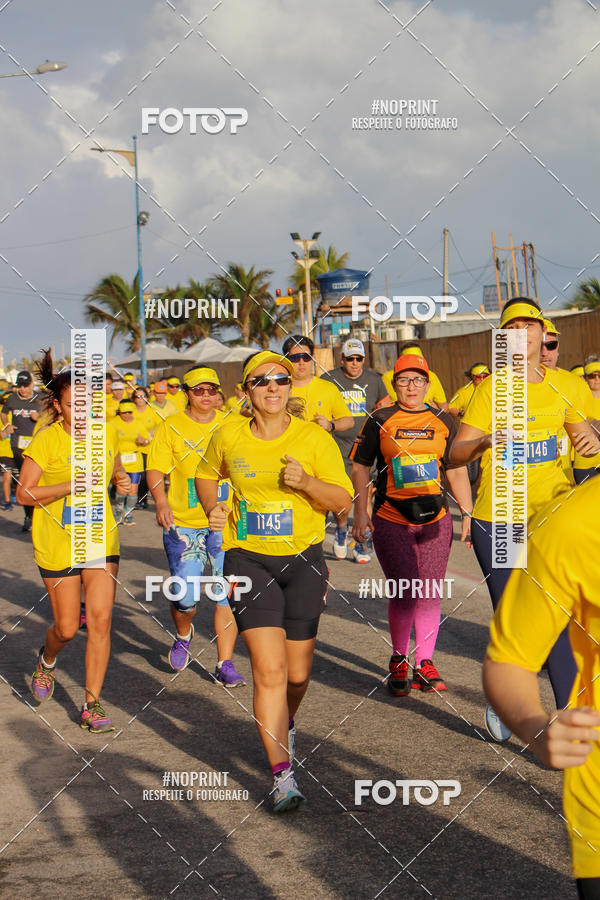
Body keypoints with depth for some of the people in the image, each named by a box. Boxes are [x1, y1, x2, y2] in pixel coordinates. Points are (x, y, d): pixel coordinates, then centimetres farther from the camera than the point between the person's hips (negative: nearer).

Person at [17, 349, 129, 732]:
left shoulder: (106, 433, 2)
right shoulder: (46, 441, -12)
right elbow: (24, 493, -11)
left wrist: (122, 479, -1)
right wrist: (69, 487, -23)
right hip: (57, 543, -3)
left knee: (101, 620, -5)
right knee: (67, 627, 4)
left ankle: (92, 705, 4)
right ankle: (47, 661, 41)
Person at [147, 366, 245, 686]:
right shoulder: (171, 427, 3)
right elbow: (155, 468, -1)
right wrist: (161, 502, -18)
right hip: (183, 524, -2)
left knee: (227, 594, -3)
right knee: (185, 596, -7)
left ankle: (225, 664, 6)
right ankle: (183, 635, 27)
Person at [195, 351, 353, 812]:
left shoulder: (314, 438, -4)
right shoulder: (229, 436, 1)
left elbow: (342, 500, -4)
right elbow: (206, 475, 21)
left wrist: (306, 482, -22)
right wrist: (213, 508, 1)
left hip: (303, 559, 1)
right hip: (248, 559, -1)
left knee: (297, 673, 8)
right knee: (269, 669, -13)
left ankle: (286, 724, 44)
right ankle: (283, 777, -10)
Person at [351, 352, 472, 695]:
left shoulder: (444, 421, 9)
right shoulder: (380, 420, 3)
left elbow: (457, 471, 13)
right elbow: (361, 467, 6)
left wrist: (467, 513, 6)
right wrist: (361, 513, 0)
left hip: (435, 519, 2)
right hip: (391, 520, -2)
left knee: (431, 594, 2)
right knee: (405, 593, -6)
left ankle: (424, 665, 12)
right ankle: (398, 662, 13)